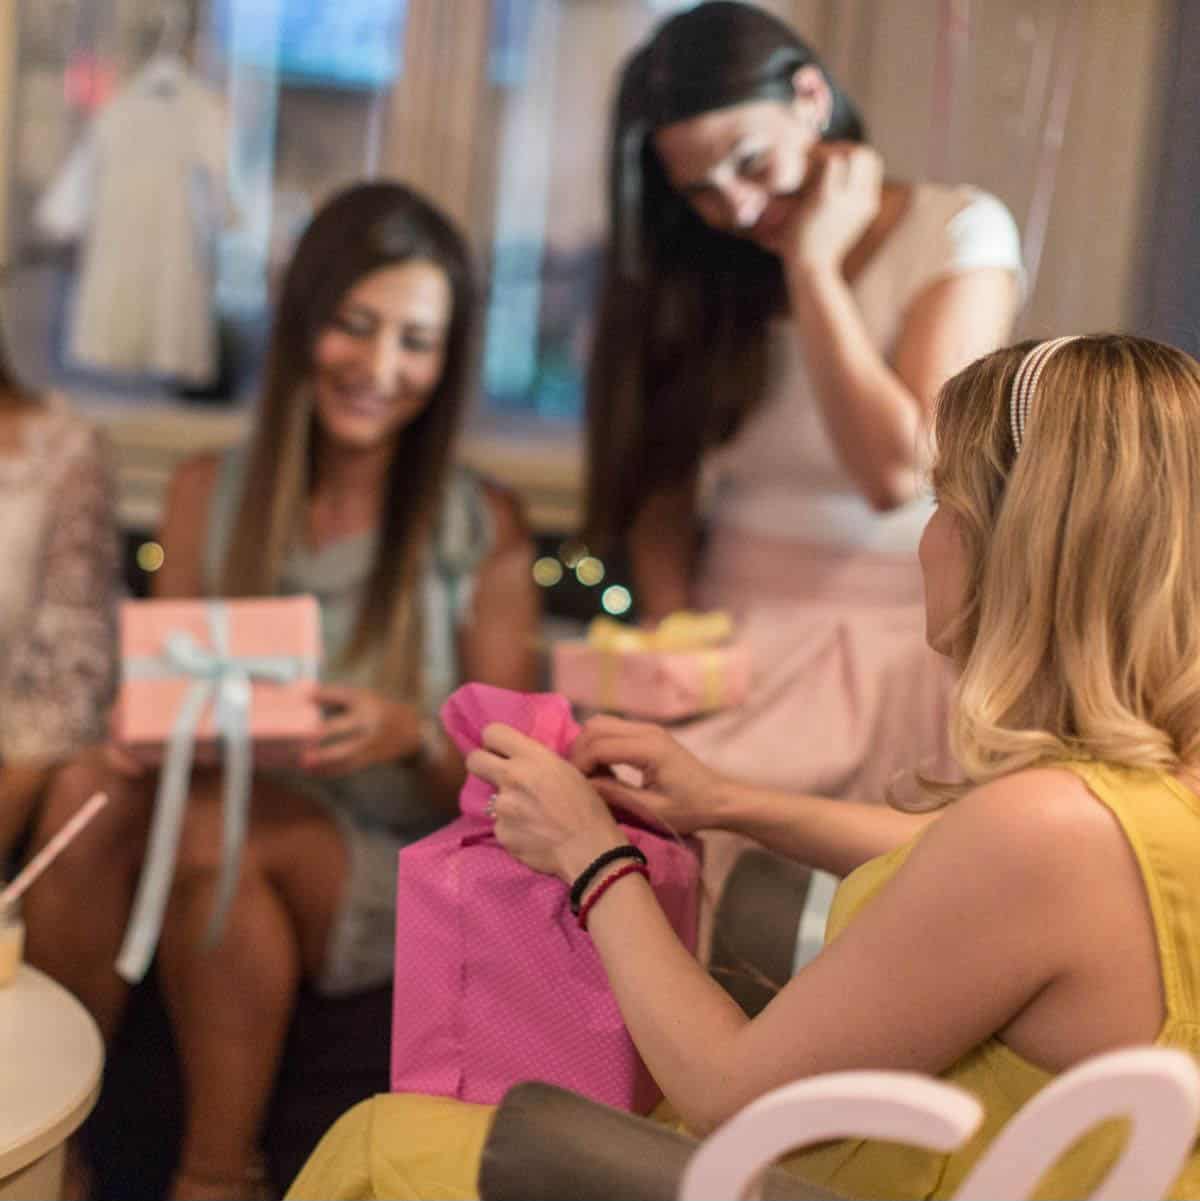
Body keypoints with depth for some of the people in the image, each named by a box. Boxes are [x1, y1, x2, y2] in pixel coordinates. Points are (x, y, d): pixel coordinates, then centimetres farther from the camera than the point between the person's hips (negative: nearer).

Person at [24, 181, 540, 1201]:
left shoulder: (482, 531, -2)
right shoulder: (208, 494, 6)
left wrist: (415, 737, -21)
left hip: (394, 881, -2)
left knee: (214, 829, -33)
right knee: (94, 788, -30)